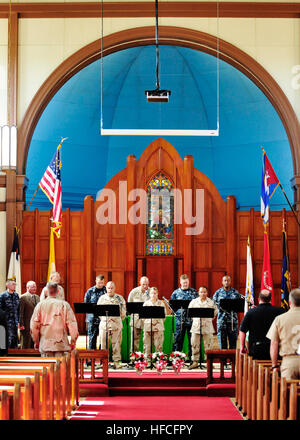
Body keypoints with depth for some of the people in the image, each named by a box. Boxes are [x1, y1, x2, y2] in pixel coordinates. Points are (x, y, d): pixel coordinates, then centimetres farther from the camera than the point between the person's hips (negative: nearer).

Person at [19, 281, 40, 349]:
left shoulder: (37, 297, 14)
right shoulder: (23, 297, -8)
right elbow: (20, 312, -11)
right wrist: (21, 325, -16)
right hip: (27, 326, -6)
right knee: (26, 346, 0)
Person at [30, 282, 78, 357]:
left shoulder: (40, 305, 1)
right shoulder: (64, 305, -3)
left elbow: (34, 326, 3)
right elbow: (72, 324, -4)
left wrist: (36, 342, 15)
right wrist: (73, 342, 6)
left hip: (45, 345, 1)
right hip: (61, 345, -1)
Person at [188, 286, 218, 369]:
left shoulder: (211, 302, 4)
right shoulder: (194, 302, 7)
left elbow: (215, 311, 15)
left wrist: (210, 318, 7)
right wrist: (194, 318, 9)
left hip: (207, 326, -1)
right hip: (196, 326, 1)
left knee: (208, 345, -2)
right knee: (195, 345, 1)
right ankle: (195, 362, 7)